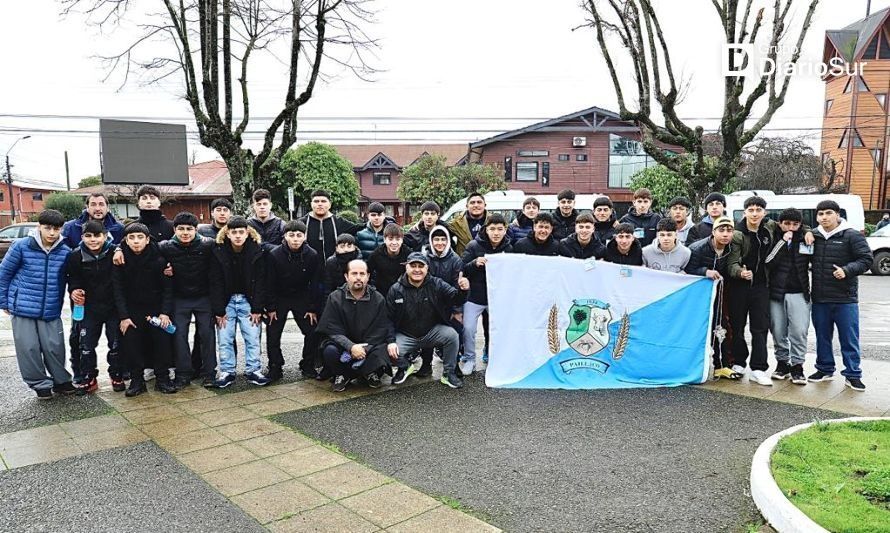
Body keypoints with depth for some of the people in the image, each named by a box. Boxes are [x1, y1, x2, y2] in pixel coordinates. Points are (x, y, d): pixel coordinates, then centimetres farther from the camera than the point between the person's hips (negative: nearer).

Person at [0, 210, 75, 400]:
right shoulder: (21, 246, -6)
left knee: (54, 347, 2)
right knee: (29, 348, 3)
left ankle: (61, 381, 21)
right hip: (23, 308, -1)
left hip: (51, 311, 1)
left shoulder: (65, 252, -2)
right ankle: (40, 384, 19)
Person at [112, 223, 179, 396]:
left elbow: (168, 287, -8)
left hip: (156, 307, -1)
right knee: (129, 341, -6)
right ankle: (136, 380, 7)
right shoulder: (121, 259, -10)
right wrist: (123, 316, -13)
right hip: (132, 309, 1)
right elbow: (117, 289, -7)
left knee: (163, 339, -6)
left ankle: (162, 378, 7)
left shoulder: (159, 258, -13)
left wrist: (165, 312, -15)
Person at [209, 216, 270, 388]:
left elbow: (260, 282, -8)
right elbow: (216, 283, -8)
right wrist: (219, 311, -11)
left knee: (252, 338, 1)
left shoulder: (257, 250, -9)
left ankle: (253, 370, 12)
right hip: (226, 301, 0)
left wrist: (257, 309, -11)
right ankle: (227, 372, 13)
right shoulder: (218, 252, -9)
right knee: (224, 339, 2)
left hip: (248, 300, 0)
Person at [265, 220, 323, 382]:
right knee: (272, 334, -2)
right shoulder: (274, 255, -17)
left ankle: (308, 366, 14)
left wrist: (313, 309, -8)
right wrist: (270, 308, -11)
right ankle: (275, 368, 13)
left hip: (302, 298, 1)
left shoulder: (313, 255, -14)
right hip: (279, 298, -1)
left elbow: (315, 284, -7)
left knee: (312, 332, -4)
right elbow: (269, 283, -11)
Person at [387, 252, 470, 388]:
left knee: (452, 335, -27)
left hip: (433, 332, 0)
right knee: (391, 352, -27)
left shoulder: (437, 284, -6)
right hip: (405, 336, 0)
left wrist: (462, 290, -41)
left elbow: (455, 299, -16)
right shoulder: (395, 290, -7)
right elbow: (388, 319, -5)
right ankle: (405, 367, 13)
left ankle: (448, 373, -4)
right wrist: (391, 341, -19)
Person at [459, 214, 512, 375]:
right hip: (474, 296, -2)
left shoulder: (509, 249, 1)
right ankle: (469, 359, 13)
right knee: (468, 328, -7)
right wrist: (474, 263, -27)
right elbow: (461, 269, -10)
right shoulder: (474, 246, -8)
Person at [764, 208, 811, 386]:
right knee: (778, 331, 5)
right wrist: (783, 241, -15)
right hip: (776, 293, 0)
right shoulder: (774, 240, 3)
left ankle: (797, 365, 5)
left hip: (799, 293, 0)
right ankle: (782, 362, 20)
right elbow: (768, 262, -12)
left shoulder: (805, 239, 5)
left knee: (799, 331, -6)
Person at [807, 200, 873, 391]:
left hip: (845, 298, -4)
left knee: (849, 339, 2)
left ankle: (852, 375, 12)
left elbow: (866, 259, -7)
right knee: (822, 336, 14)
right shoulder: (814, 236, 6)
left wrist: (847, 270, -23)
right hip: (819, 298, 4)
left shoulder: (851, 236, -5)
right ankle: (825, 369, 27)